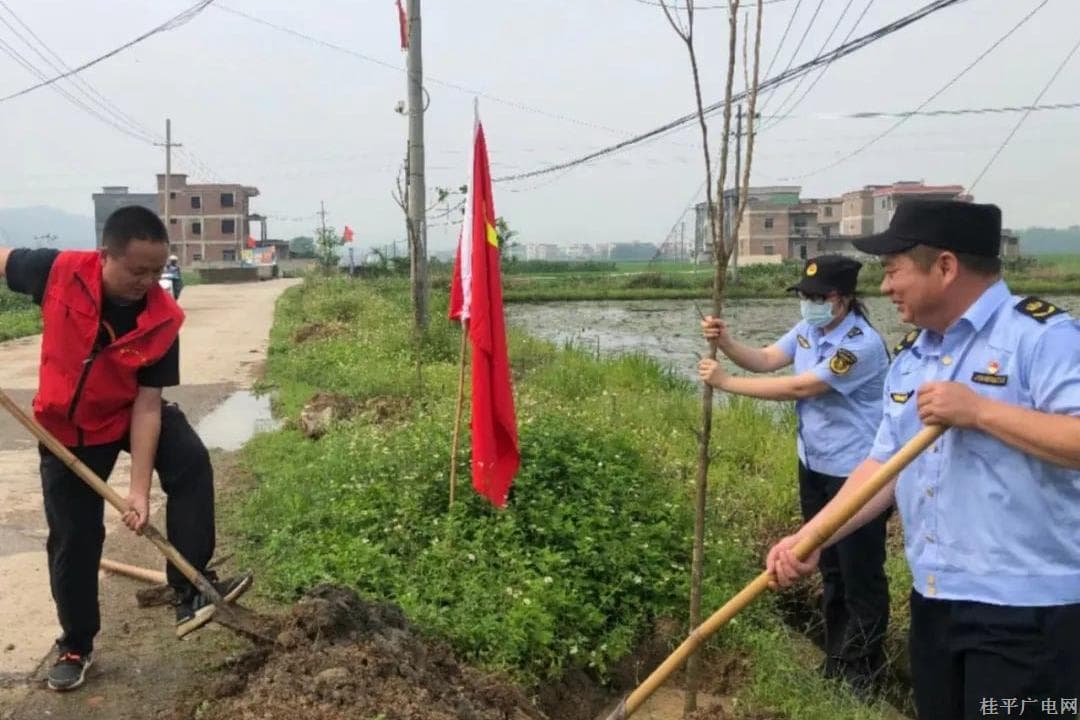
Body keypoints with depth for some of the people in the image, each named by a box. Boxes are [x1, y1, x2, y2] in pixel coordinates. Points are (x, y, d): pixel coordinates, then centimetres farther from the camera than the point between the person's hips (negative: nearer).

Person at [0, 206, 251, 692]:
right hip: (66, 426, 1)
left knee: (191, 461, -29)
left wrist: (139, 489, -27)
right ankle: (75, 645, 27)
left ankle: (189, 593, -24)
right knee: (72, 537, 6)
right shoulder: (59, 271, -25)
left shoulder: (162, 320, -26)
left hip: (131, 414, 0)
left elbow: (147, 404, -24)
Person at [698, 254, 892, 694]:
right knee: (830, 569, 20)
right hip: (814, 467, 9)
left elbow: (798, 388, -27)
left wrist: (725, 382, -24)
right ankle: (835, 661, 35)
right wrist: (725, 343, -20)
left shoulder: (861, 344, -24)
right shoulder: (808, 329, 5)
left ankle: (861, 673, 19)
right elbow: (764, 361, -1)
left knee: (861, 576, 4)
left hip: (857, 475, -9)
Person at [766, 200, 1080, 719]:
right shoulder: (910, 358, 10)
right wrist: (809, 538, 1)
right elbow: (883, 464, 10)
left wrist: (979, 411, -25)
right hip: (933, 603, 8)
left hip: (1027, 609, -7)